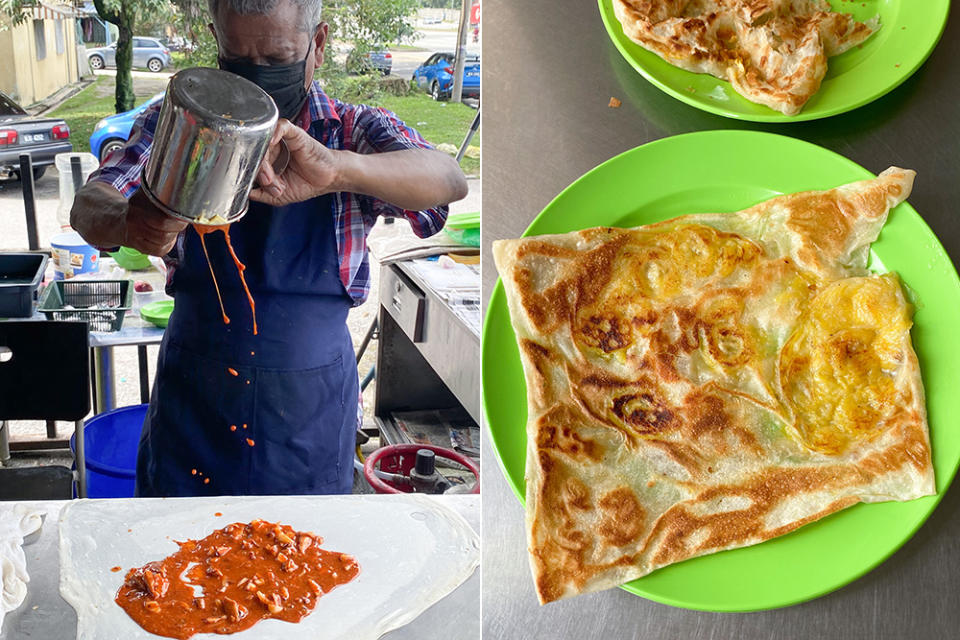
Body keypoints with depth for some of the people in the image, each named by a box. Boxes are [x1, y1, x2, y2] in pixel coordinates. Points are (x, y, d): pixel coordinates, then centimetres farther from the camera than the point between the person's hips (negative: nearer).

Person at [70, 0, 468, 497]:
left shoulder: (356, 133, -7)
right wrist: (127, 224, -43)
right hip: (192, 400, 1)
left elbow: (446, 181, -27)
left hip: (309, 407, 0)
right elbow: (90, 204, -17)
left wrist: (335, 168, -48)